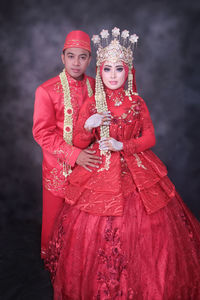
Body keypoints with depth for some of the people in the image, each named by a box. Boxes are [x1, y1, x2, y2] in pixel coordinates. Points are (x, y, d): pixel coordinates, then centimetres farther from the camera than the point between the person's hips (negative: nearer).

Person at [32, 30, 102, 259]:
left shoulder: (95, 87, 3)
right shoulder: (47, 90, -10)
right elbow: (42, 133, -12)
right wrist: (73, 154, -20)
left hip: (88, 162, 3)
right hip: (58, 166, -3)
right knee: (55, 216, 12)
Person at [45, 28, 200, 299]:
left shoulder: (137, 103, 2)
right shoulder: (91, 104, 1)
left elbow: (149, 138, 2)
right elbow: (79, 143, 3)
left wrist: (122, 146, -13)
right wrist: (88, 126, -17)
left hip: (135, 172, 1)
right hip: (99, 173, 0)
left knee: (141, 232, 4)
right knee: (94, 231, 2)